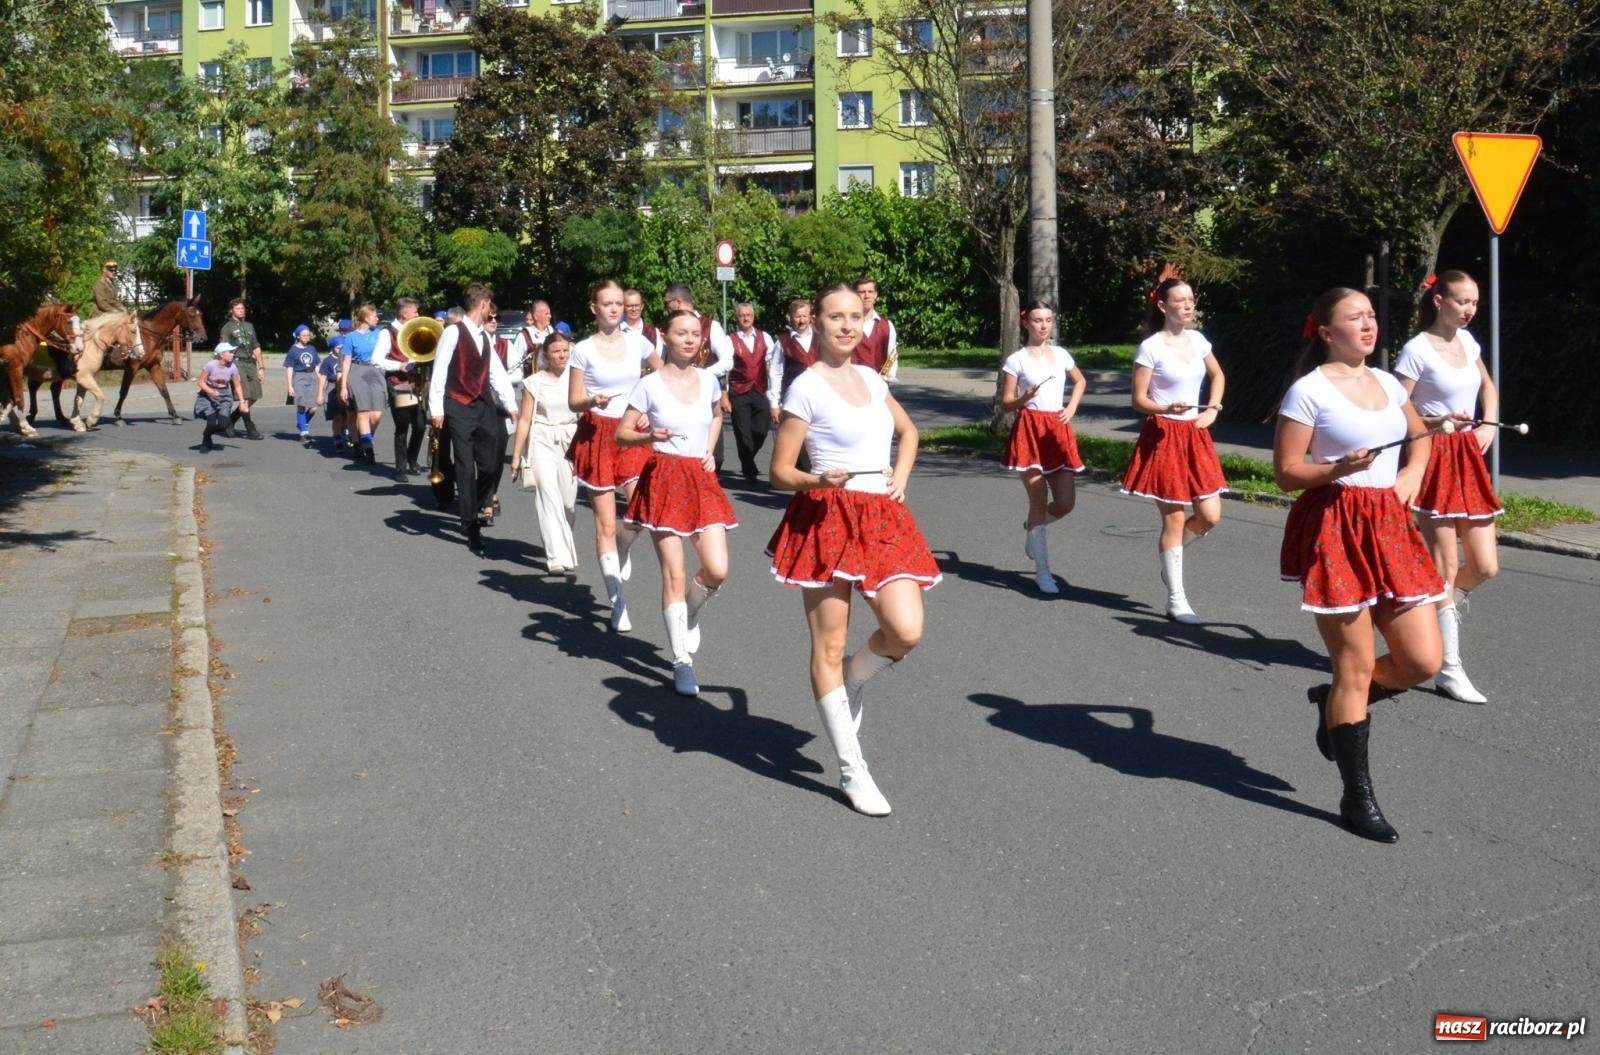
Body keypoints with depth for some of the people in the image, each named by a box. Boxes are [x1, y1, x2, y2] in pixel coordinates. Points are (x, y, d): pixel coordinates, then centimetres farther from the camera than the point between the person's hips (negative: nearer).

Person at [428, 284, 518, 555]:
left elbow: (497, 372, 14)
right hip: (459, 409, -6)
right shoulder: (453, 333, -9)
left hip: (485, 408, 6)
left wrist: (511, 405, 8)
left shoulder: (484, 336, 13)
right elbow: (439, 371, -10)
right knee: (466, 469, -2)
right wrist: (436, 409, -13)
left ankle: (469, 508, 27)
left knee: (489, 467, 3)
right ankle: (471, 527, 5)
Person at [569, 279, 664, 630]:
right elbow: (574, 400, -1)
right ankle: (618, 603, 8)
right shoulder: (583, 350, -3)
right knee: (605, 525, -1)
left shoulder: (637, 342, 4)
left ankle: (622, 548, 20)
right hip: (598, 435, -2)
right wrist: (592, 401, -22)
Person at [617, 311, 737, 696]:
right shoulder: (650, 385, -6)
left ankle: (689, 616, 26)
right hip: (665, 479, -4)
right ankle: (682, 662, 6)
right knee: (674, 573, -5)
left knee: (717, 570, -8)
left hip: (701, 479, 4)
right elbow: (622, 433, -2)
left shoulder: (709, 380, 6)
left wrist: (710, 451, 12)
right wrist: (649, 436, -22)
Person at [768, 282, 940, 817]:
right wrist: (818, 480, -25)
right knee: (830, 646, -1)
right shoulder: (806, 388, -6)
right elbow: (780, 470, -5)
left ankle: (849, 682, 23)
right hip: (830, 518, -5)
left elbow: (908, 432, 28)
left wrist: (900, 477, 10)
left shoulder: (870, 378, 12)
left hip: (884, 518, 6)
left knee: (906, 632, -9)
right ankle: (851, 769, 8)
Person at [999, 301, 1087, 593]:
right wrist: (1024, 398, -21)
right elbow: (1005, 404, -1)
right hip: (1030, 429, -4)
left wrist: (1072, 407, 11)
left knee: (1066, 503, -1)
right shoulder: (1016, 359, -2)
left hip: (1058, 429, 4)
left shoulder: (1061, 354, 10)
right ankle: (1042, 571, 2)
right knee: (1039, 501, -6)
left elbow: (1080, 380, 28)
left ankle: (1031, 528, 32)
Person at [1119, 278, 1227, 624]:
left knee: (1210, 516, 1)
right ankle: (1176, 600, 7)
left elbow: (1218, 376, 23)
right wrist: (1166, 409, -28)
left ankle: (1169, 554, 29)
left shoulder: (1197, 340, 7)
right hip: (1164, 435, -6)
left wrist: (1212, 410, 9)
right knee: (1175, 519, -3)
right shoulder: (1151, 348, -11)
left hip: (1195, 435, 6)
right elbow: (1138, 400, -10)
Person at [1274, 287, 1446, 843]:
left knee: (1422, 661, 2)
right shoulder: (1308, 391, -8)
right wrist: (1340, 468, -25)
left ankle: (1335, 703, 30)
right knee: (1358, 666, -2)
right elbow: (1286, 472, -9)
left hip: (1389, 526, 7)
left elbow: (1419, 435, 28)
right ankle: (1357, 797, 12)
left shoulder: (1385, 382, 12)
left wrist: (1413, 471, 8)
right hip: (1335, 529, -7)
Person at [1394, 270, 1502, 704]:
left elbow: (1488, 386, 26)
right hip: (1435, 459, -7)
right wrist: (1440, 421, -25)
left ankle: (1438, 612, 32)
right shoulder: (1418, 350, -11)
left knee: (1485, 567, 2)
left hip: (1468, 457, 7)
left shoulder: (1466, 340, 10)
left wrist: (1489, 425, 10)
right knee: (1446, 568, -5)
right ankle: (1450, 669, 2)